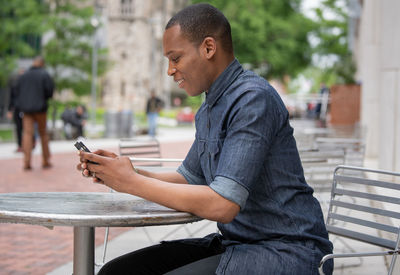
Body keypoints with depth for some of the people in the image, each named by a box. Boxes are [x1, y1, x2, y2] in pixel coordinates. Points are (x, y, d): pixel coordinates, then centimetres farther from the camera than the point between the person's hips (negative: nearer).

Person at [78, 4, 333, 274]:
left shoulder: (253, 99, -18)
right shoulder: (208, 110, 13)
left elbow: (222, 205, -24)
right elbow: (188, 178, 24)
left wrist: (132, 182, -16)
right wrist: (125, 171, 6)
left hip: (284, 251, -9)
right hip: (234, 242, 9)